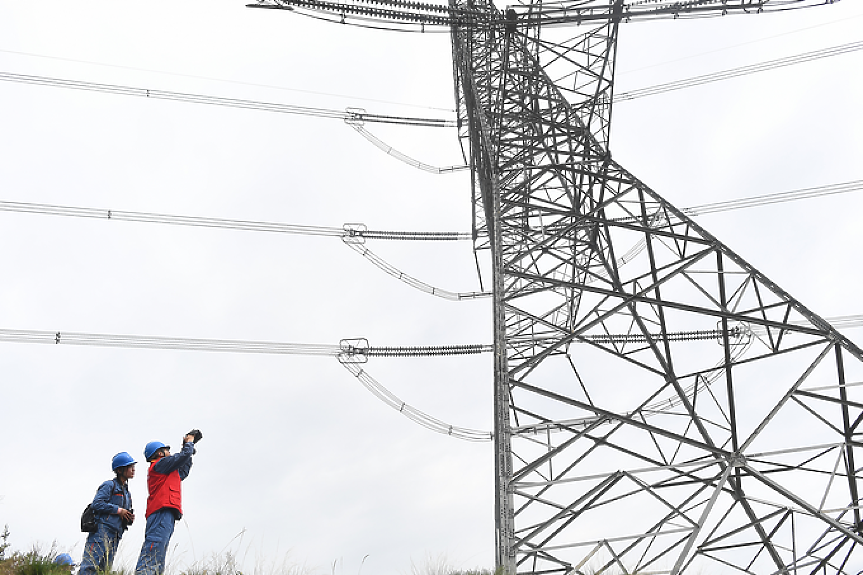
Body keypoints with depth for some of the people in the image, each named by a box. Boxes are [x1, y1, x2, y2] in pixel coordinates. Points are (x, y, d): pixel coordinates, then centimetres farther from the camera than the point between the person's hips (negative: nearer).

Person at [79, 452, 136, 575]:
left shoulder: (127, 492, 23)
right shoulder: (109, 485, -2)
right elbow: (97, 503, -15)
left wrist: (129, 518, 6)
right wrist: (118, 510, -12)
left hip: (115, 535, 8)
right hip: (102, 529, -8)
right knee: (91, 565, -16)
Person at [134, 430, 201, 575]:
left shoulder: (163, 471, 32)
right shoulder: (161, 463, 2)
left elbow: (183, 472, 40)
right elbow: (183, 456, -1)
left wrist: (189, 449, 41)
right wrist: (189, 443, 19)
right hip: (162, 513, -10)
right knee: (154, 547, -21)